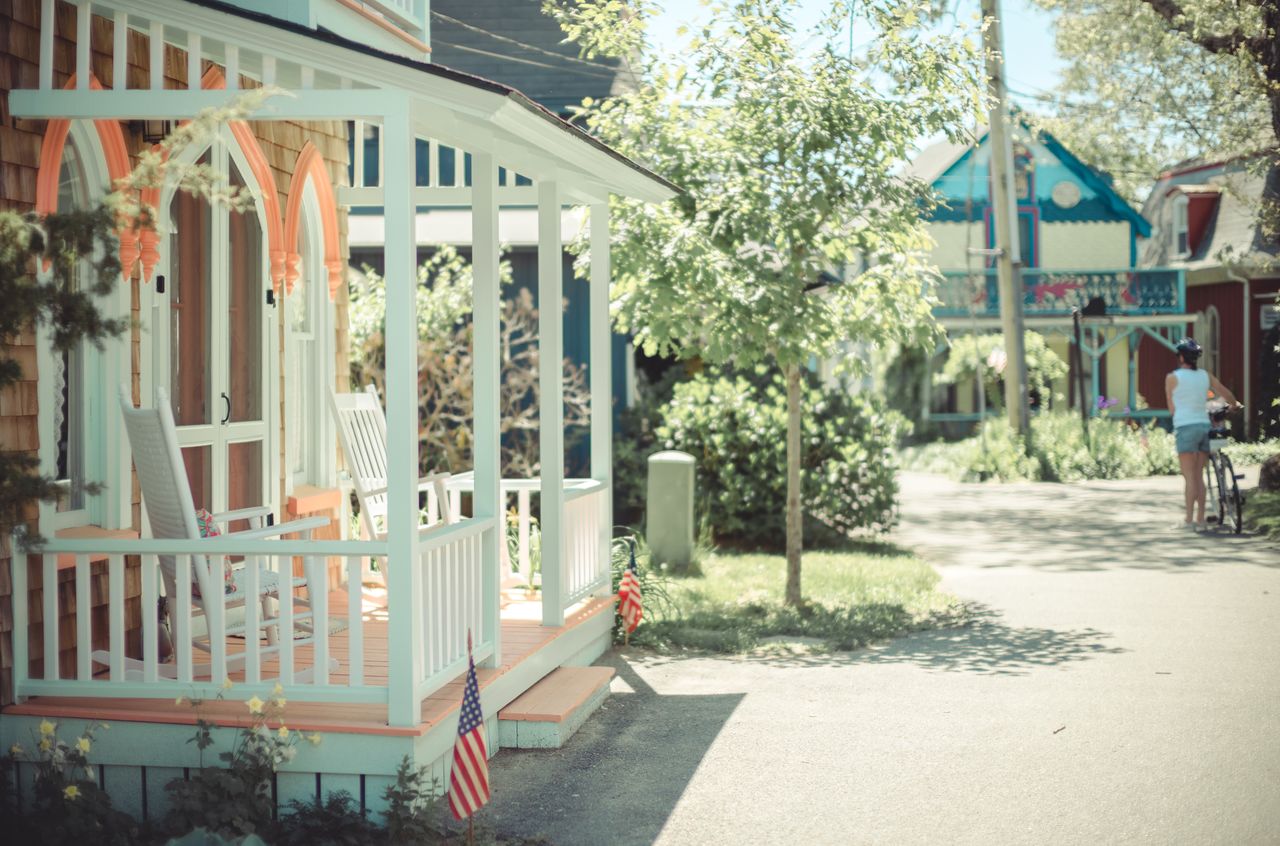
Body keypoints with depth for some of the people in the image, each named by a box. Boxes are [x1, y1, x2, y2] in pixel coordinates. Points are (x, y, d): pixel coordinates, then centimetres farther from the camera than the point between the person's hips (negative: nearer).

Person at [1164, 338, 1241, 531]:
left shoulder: (1172, 378, -5)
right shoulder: (1206, 375, 7)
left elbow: (1171, 408, 2)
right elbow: (1228, 395, 11)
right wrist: (1234, 405, 33)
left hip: (1185, 428, -4)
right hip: (1204, 425, 4)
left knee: (1190, 477, -4)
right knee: (1199, 476, 9)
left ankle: (1189, 520, -6)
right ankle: (1200, 520, 9)